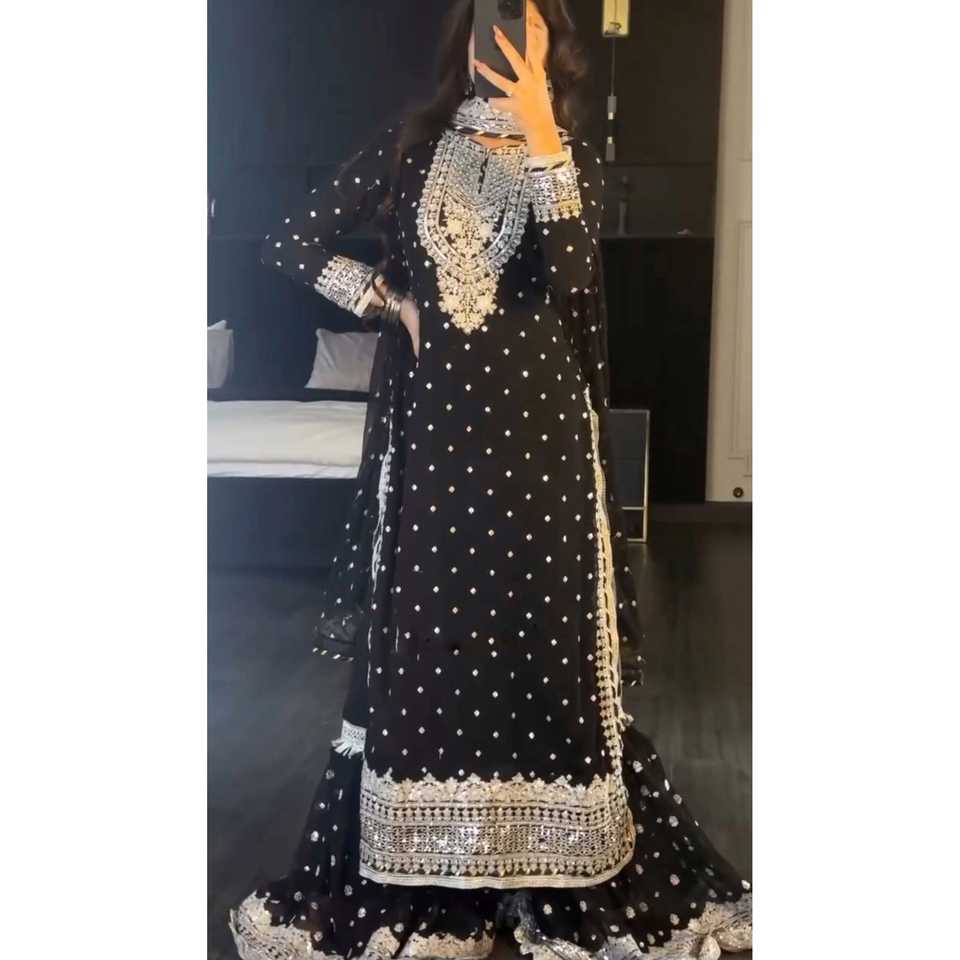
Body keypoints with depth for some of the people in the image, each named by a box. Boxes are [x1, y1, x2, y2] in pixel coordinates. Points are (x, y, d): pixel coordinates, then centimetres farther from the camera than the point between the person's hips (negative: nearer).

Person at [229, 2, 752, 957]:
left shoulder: (573, 155, 6)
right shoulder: (410, 144, 8)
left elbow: (571, 276, -14)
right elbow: (289, 241, 9)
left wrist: (540, 134, -18)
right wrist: (385, 299, -2)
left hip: (535, 425, -1)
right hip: (431, 420, 1)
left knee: (544, 636, 1)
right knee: (421, 633, 5)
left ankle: (565, 875, 14)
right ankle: (414, 883, 18)